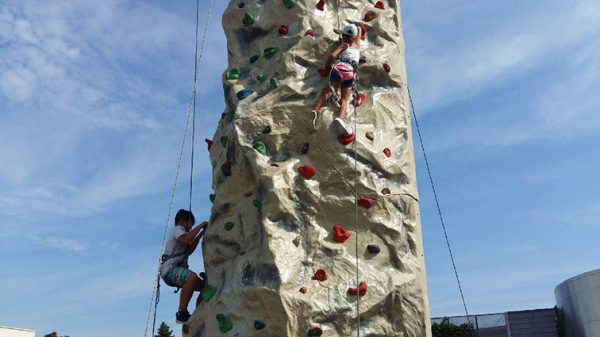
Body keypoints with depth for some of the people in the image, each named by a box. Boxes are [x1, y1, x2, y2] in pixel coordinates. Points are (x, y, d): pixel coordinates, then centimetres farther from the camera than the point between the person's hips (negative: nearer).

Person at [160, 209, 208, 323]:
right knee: (192, 277, -39)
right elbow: (186, 240, -23)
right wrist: (199, 226, -12)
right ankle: (181, 314, -34)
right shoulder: (177, 229, -1)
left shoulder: (179, 231, 30)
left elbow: (189, 250, 30)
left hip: (177, 269, 11)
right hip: (170, 269, -11)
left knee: (206, 286, 6)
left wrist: (200, 235, 24)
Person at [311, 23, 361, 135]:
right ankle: (340, 118, -34)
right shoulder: (355, 44, 27)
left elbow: (332, 55, 0)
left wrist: (326, 66, 13)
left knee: (327, 92, -9)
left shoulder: (343, 45, 18)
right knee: (344, 99, -7)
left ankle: (315, 110, -32)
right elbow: (359, 30, 46)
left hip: (339, 69, -1)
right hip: (350, 72, 1)